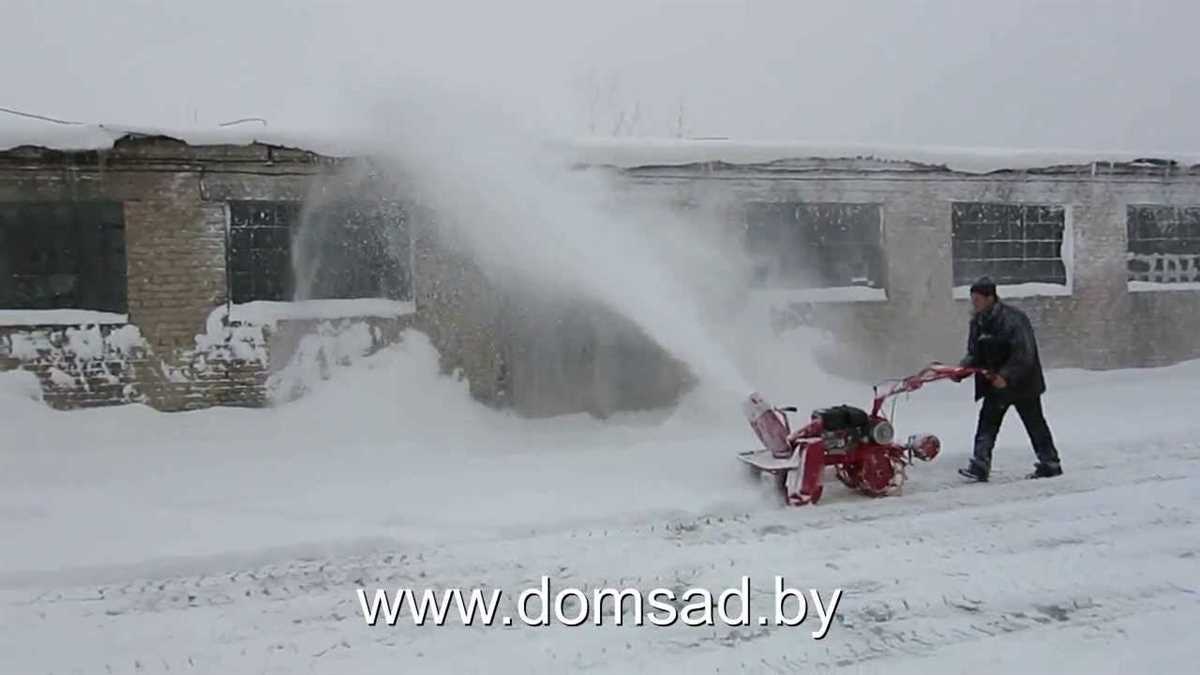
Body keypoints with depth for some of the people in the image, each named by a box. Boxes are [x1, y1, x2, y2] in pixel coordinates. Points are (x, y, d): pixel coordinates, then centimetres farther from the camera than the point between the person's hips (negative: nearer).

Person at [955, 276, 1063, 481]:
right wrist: (962, 368, -11)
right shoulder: (977, 321, 3)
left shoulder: (1013, 318, -22)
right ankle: (980, 466, -4)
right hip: (995, 382, 7)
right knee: (987, 420, -3)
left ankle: (1050, 464, 22)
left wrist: (1006, 376, -30)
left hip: (1022, 382, -7)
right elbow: (975, 354, 7)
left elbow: (1024, 354, -24)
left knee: (1034, 423, 7)